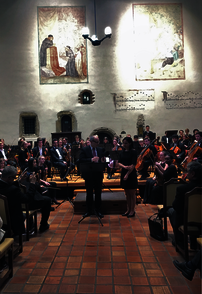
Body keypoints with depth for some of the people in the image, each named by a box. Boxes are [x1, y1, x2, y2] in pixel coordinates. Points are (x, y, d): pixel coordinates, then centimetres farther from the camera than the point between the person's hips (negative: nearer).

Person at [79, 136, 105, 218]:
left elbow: (102, 160, 11)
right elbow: (81, 160, -16)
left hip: (98, 174, 3)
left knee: (98, 193, 10)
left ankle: (98, 210, 22)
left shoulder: (100, 150, 8)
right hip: (89, 175, -3)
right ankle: (89, 211, 22)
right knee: (89, 193, 9)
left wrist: (102, 161, -13)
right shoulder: (84, 150, -4)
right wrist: (91, 159, -28)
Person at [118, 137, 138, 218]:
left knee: (132, 193, 3)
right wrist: (124, 166, -16)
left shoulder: (133, 152, -8)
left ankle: (132, 210, 13)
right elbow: (119, 163, 5)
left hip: (131, 174, -6)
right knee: (127, 193, 13)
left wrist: (127, 174, -19)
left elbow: (133, 165, -14)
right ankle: (128, 210, 23)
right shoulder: (122, 152, 9)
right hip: (124, 173, 6)